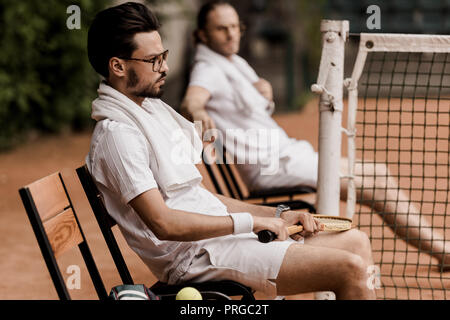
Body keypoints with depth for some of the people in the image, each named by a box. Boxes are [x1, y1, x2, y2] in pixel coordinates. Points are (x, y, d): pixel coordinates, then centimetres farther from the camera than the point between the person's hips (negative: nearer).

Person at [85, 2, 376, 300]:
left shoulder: (153, 108, 17)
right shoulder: (117, 133, -14)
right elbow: (164, 224, -23)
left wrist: (276, 215, 11)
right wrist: (252, 221, -16)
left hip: (220, 234, 10)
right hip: (197, 256, -10)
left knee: (357, 242, 10)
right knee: (351, 269, -18)